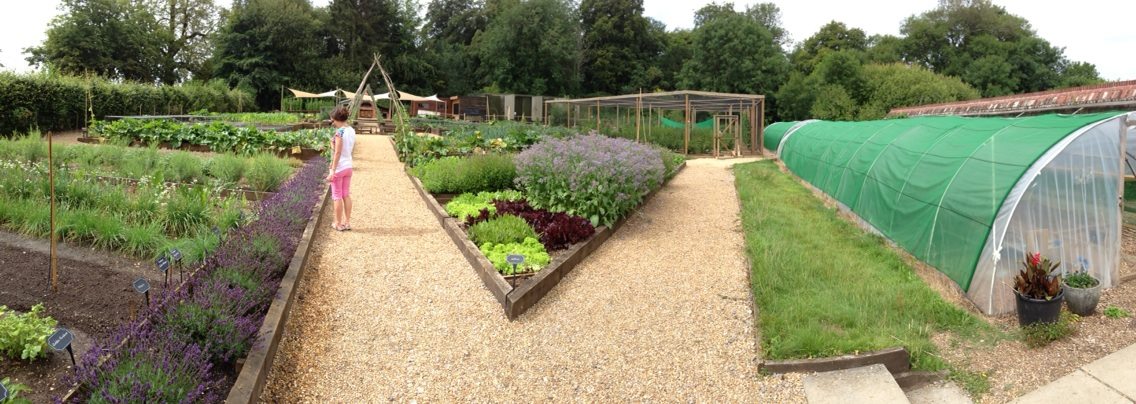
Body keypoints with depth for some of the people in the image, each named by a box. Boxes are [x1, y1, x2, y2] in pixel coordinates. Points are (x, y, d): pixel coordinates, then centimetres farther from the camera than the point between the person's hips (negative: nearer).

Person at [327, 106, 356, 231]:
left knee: (337, 196, 4)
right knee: (346, 195, 14)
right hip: (348, 166, 7)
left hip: (338, 167, -7)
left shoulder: (339, 132, -19)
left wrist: (332, 171, -21)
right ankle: (347, 222, 19)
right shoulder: (352, 130, 4)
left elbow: (337, 153, -21)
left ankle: (338, 224, 13)